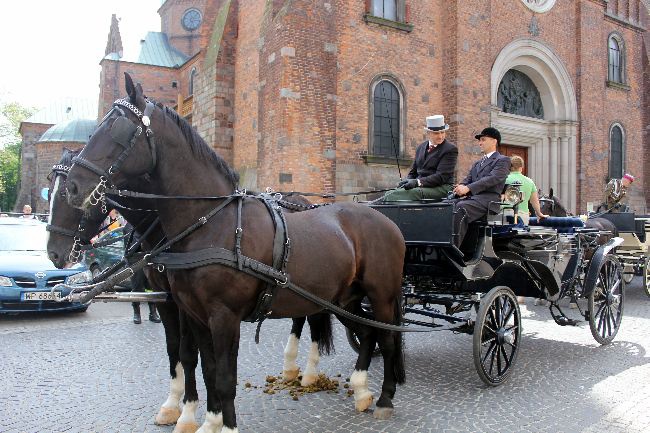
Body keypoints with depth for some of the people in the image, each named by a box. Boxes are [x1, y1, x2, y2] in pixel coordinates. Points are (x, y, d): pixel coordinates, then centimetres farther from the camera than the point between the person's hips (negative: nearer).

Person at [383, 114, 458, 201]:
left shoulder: (451, 149, -4)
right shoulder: (421, 147, 18)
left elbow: (441, 177, -13)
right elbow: (413, 172, 21)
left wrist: (418, 182, -24)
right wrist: (407, 181, -3)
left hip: (440, 188, -6)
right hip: (419, 186, 6)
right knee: (389, 194, -22)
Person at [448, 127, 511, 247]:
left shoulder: (503, 160, 7)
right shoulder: (477, 163, 31)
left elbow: (493, 178, -10)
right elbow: (468, 179, 19)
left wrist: (468, 188, -21)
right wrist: (461, 187, -8)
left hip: (488, 199, -7)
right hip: (471, 197, 7)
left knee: (461, 208, -34)